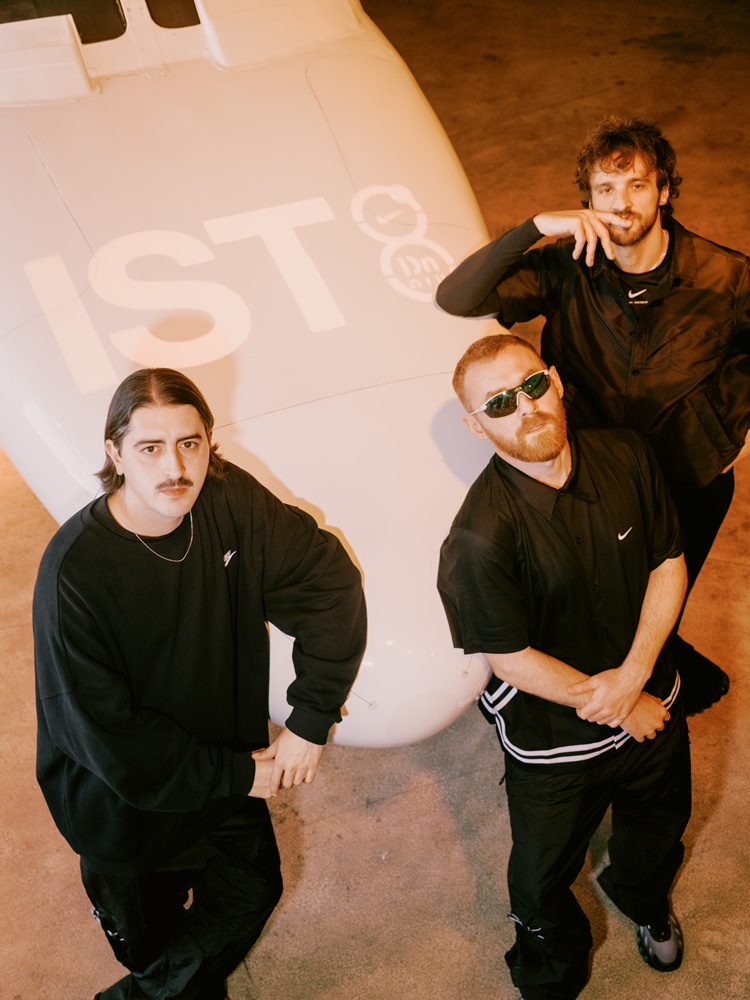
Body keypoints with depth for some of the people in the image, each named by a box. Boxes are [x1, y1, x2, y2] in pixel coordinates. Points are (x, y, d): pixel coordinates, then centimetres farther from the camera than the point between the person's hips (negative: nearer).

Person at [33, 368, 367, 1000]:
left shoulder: (228, 499, -17)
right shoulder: (76, 570, -31)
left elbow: (328, 581, -12)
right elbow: (106, 737, -28)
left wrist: (311, 720, -18)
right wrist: (239, 774, -21)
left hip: (232, 768, 5)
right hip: (126, 805, -4)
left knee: (254, 891, 23)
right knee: (152, 943, 18)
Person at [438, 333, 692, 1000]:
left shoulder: (626, 456, -14)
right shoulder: (481, 537, -32)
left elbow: (668, 564, -7)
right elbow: (513, 660, -24)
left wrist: (633, 675, -20)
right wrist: (622, 709, -15)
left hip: (652, 707, 5)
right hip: (555, 744, -5)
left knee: (658, 824, 32)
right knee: (545, 877, 19)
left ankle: (645, 902, 69)